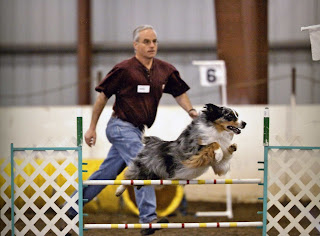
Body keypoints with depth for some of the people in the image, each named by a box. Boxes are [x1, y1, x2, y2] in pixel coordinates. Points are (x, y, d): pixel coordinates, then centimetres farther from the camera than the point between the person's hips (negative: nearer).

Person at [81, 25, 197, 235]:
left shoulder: (165, 70, 6)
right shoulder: (124, 69, -11)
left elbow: (179, 92, 20)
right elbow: (103, 96, -4)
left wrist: (190, 110, 1)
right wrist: (92, 128, -2)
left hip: (136, 130, 7)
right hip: (121, 126, -7)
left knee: (106, 173, 14)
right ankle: (148, 218, -26)